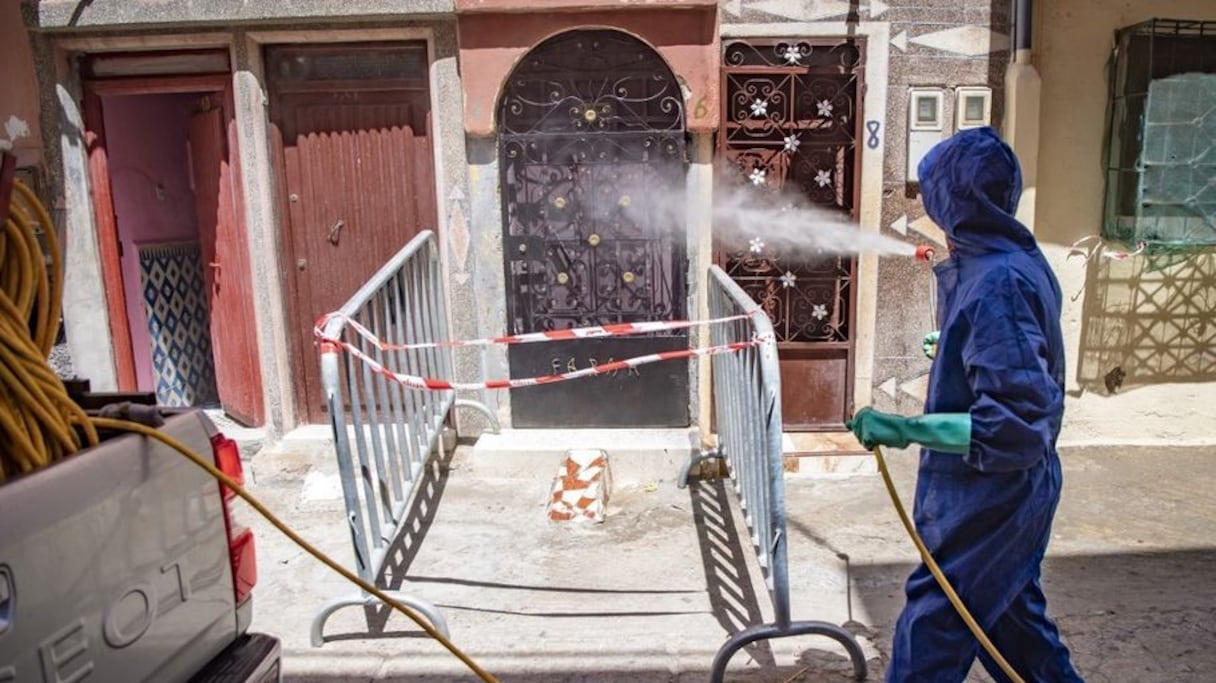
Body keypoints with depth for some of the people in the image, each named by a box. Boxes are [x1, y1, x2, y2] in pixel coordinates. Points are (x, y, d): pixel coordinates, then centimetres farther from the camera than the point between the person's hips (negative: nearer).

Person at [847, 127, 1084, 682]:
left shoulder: (996, 282, -27)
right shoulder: (1019, 262, 3)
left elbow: (1013, 423, -30)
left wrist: (905, 429, -30)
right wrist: (952, 347, 35)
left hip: (988, 500, -9)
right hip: (1003, 495, 9)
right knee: (1013, 622, 25)